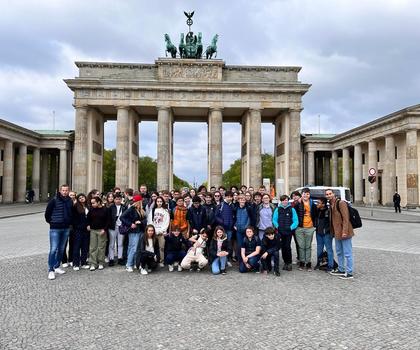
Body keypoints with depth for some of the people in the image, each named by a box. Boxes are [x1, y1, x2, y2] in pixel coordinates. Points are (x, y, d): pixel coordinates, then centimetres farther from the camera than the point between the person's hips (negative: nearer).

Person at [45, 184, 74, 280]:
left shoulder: (70, 201, 4)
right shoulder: (54, 200, -9)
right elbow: (47, 212, -3)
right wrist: (50, 221, 3)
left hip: (66, 228, 5)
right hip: (55, 228, -5)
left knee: (61, 249, 13)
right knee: (53, 249, -7)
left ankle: (57, 267, 26)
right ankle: (51, 270, 0)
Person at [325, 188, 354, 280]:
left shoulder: (341, 203, -14)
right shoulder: (331, 205, 13)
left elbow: (346, 218, -19)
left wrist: (345, 231, -23)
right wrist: (332, 231, 16)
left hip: (344, 232, -9)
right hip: (337, 232, 9)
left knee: (347, 253, -1)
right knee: (339, 252, 19)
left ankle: (349, 273, 7)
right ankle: (341, 270, 31)